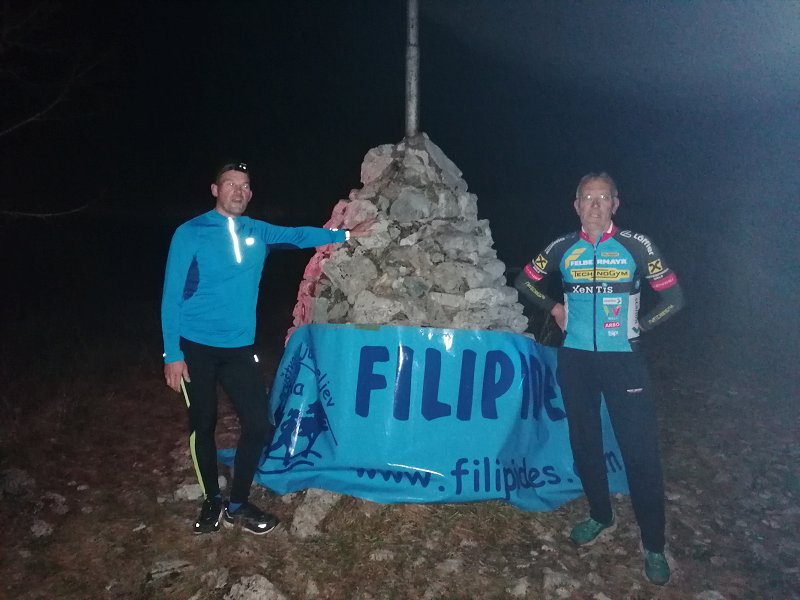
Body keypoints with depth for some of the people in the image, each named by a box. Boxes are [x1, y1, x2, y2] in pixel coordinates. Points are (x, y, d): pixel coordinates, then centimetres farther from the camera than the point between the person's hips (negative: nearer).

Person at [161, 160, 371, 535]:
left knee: (258, 426, 0)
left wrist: (345, 235, 24)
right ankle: (212, 501, 32)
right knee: (203, 426, 9)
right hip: (195, 346, -3)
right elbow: (172, 296, -8)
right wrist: (172, 353, -12)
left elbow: (298, 235, 24)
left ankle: (238, 504, 21)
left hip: (239, 347, 4)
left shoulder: (258, 232, 6)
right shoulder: (190, 233, -7)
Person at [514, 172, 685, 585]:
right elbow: (524, 281, 16)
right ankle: (601, 517, 33)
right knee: (584, 442, 13)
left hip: (622, 359, -3)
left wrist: (639, 325, -3)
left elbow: (673, 297, 2)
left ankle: (654, 545, 9)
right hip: (575, 358, 3)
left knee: (640, 450, -4)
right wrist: (554, 307, 6)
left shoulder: (635, 246, -4)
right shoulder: (563, 249, 2)